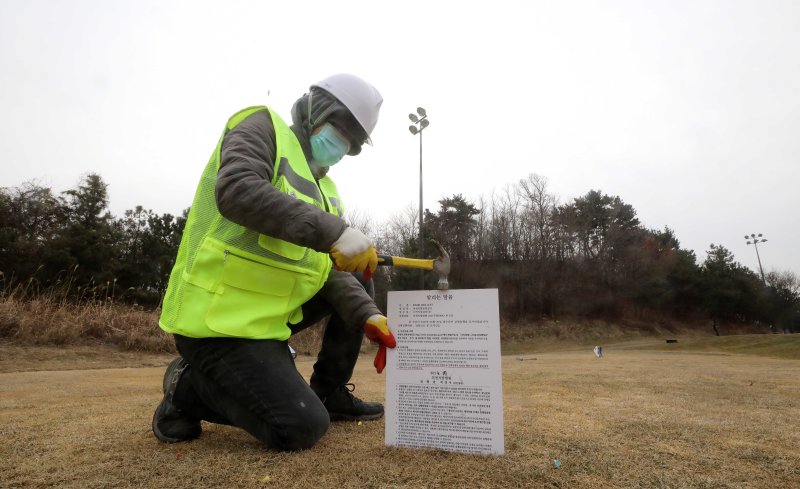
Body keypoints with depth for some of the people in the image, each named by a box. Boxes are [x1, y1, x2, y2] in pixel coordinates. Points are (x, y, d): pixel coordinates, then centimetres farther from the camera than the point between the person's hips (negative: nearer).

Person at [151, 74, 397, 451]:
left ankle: (330, 394, 18)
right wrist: (335, 231, -33)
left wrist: (368, 314, -9)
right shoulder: (262, 127, -6)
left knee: (358, 280, 12)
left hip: (269, 312, 8)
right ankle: (189, 388, 7)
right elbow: (236, 192, -28)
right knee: (303, 427, -15)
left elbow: (330, 269, 6)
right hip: (218, 318, -8)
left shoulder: (321, 188, 14)